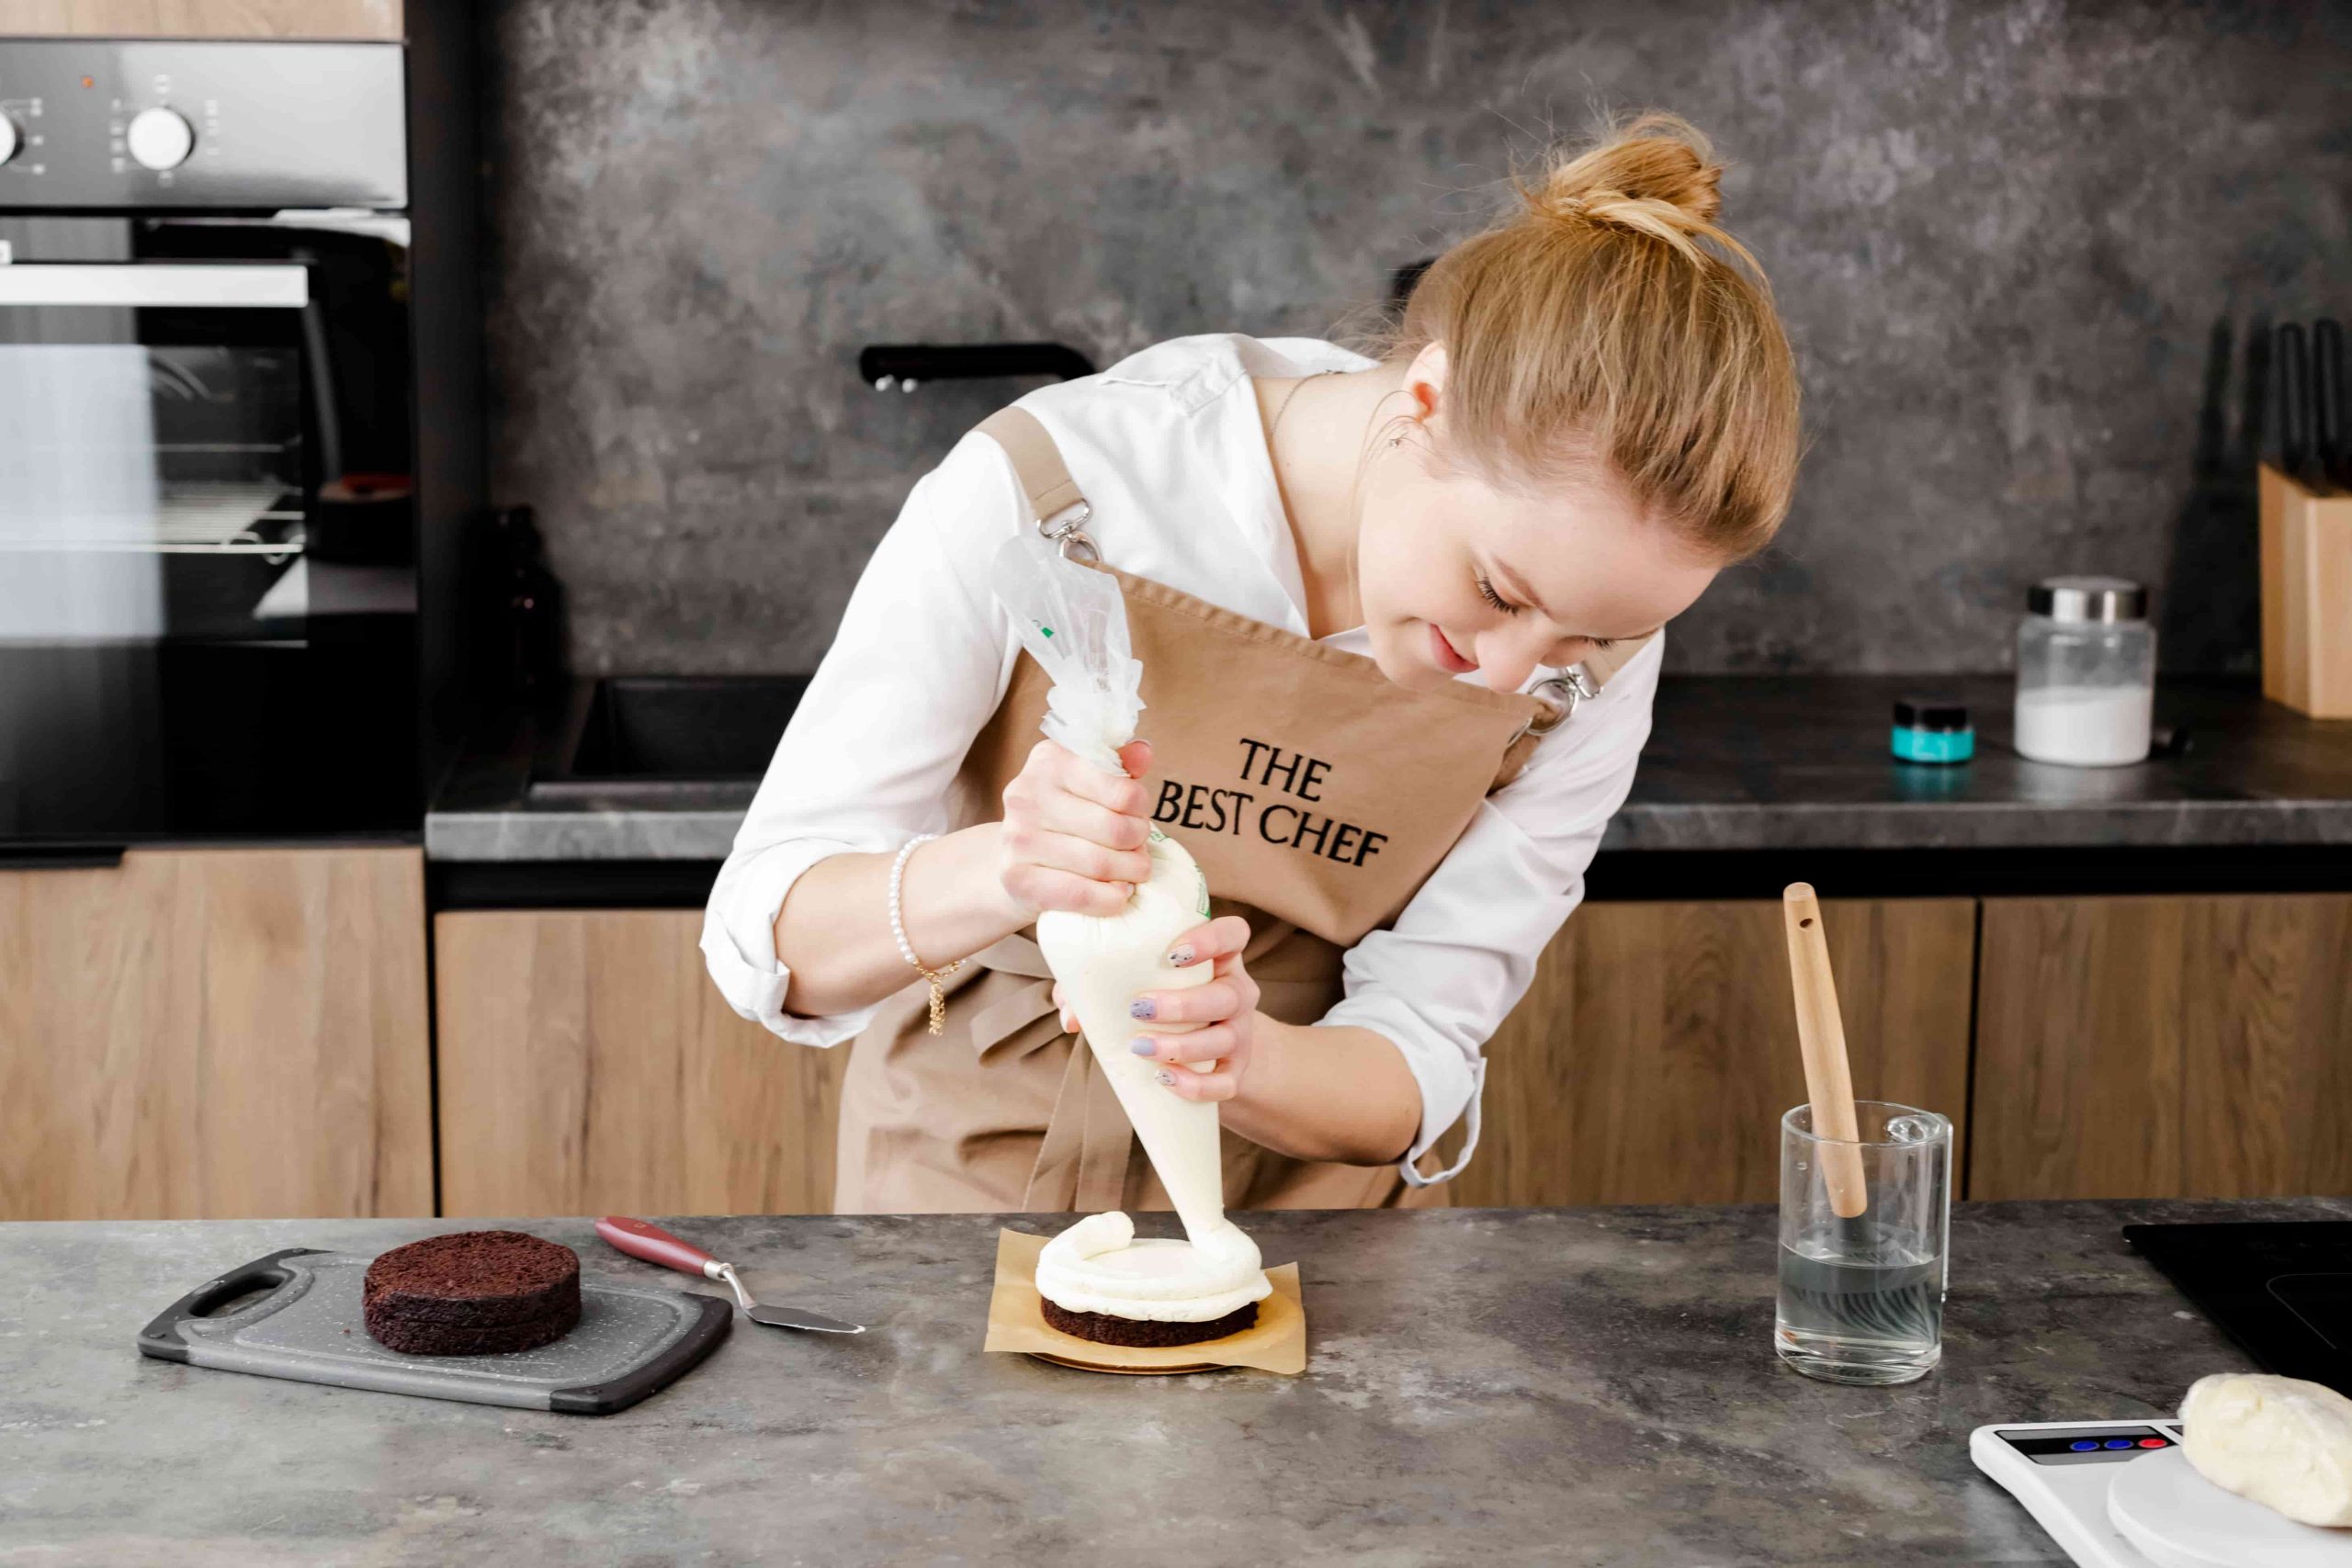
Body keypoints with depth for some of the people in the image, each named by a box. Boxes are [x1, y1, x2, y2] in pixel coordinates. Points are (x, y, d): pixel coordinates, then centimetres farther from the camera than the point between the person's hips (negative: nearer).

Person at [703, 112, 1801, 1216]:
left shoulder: (1584, 664, -12)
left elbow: (1413, 1072, -9)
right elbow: (769, 939, -17)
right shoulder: (1045, 487, -20)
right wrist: (996, 876, -38)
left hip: (1307, 1187, 2)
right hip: (986, 1164, -1)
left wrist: (1242, 1057, -31)